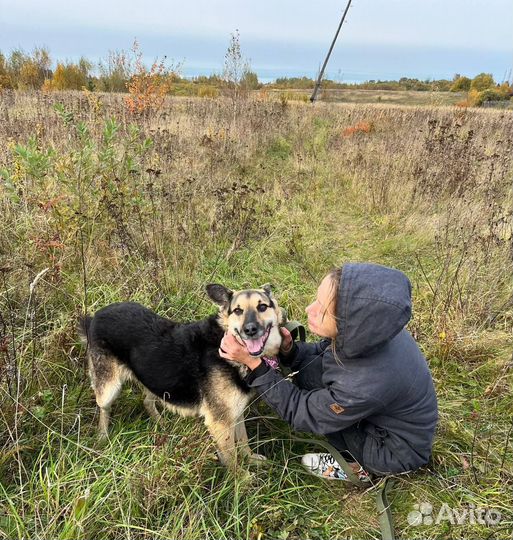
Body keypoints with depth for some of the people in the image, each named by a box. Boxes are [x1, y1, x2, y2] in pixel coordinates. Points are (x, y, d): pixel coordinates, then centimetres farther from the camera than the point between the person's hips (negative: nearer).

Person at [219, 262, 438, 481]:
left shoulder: (366, 385, -40)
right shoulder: (368, 328, -21)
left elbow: (301, 413, -22)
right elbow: (321, 352, -2)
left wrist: (253, 362, -26)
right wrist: (288, 350, -21)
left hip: (399, 452, -6)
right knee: (310, 366, -1)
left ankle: (359, 466, 6)